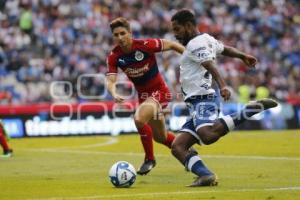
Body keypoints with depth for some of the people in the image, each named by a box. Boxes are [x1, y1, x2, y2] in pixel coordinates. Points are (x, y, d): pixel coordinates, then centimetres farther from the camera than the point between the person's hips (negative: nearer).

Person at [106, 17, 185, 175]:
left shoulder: (145, 45, -23)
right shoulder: (114, 57, -11)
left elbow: (171, 45, -11)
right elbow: (110, 80, -17)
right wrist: (114, 94, -39)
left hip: (159, 91, -6)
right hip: (143, 95, 6)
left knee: (139, 118, -31)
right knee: (160, 137, 19)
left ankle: (149, 159, -11)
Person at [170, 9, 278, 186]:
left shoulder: (195, 44, -7)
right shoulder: (206, 39, 23)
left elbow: (211, 65, -23)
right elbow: (224, 48, 41)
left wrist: (223, 86, -38)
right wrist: (243, 56, 58)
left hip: (203, 100, -11)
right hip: (198, 103, 11)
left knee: (208, 135, -39)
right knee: (177, 147, -1)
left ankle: (251, 110, -29)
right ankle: (206, 176, -18)